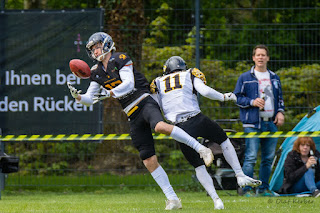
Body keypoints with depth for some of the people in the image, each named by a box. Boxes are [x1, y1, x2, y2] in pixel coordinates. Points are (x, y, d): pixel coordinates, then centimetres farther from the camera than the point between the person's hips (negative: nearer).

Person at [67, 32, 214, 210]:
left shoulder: (120, 59, -2)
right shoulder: (97, 72, 17)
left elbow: (129, 84, -15)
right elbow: (91, 99, 17)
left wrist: (109, 93, -27)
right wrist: (78, 96, -4)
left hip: (144, 103, -6)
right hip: (133, 116, 6)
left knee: (160, 127, -40)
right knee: (149, 161, -2)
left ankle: (201, 148, -31)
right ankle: (173, 200, 0)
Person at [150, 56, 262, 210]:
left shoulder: (158, 84, 16)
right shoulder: (190, 75, 10)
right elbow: (205, 91, -7)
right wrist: (224, 97, 6)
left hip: (179, 128, 1)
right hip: (197, 120, -1)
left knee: (199, 167, 10)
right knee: (224, 141, 25)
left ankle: (216, 199, -2)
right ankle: (240, 175, 15)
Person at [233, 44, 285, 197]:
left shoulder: (274, 78, 17)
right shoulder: (245, 78, 3)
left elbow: (280, 98, 24)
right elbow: (237, 98, 2)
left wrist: (280, 112, 7)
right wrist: (252, 102, -14)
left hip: (271, 124, 5)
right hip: (253, 124, -5)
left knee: (268, 158, 7)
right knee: (251, 157, -11)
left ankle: (264, 188, 16)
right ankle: (247, 189, -8)